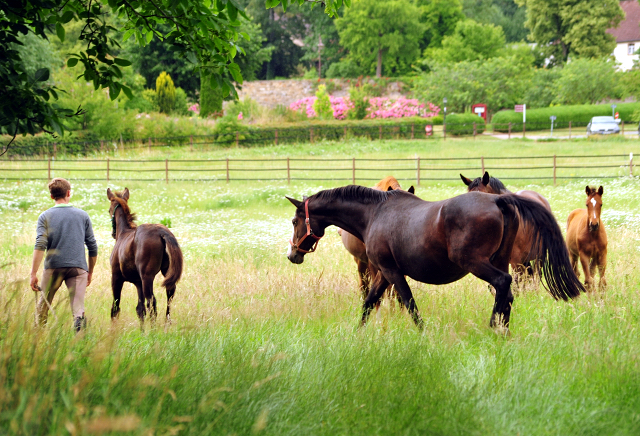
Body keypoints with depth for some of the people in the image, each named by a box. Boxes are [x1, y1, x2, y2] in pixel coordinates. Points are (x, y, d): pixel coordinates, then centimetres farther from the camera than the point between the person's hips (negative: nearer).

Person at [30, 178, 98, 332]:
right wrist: (90, 272, 22)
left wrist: (33, 273, -10)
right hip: (78, 267, 0)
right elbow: (93, 247, 11)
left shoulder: (45, 216, 4)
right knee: (78, 309, -8)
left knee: (43, 305, 17)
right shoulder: (83, 215, 10)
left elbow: (40, 246, -8)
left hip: (53, 267, 0)